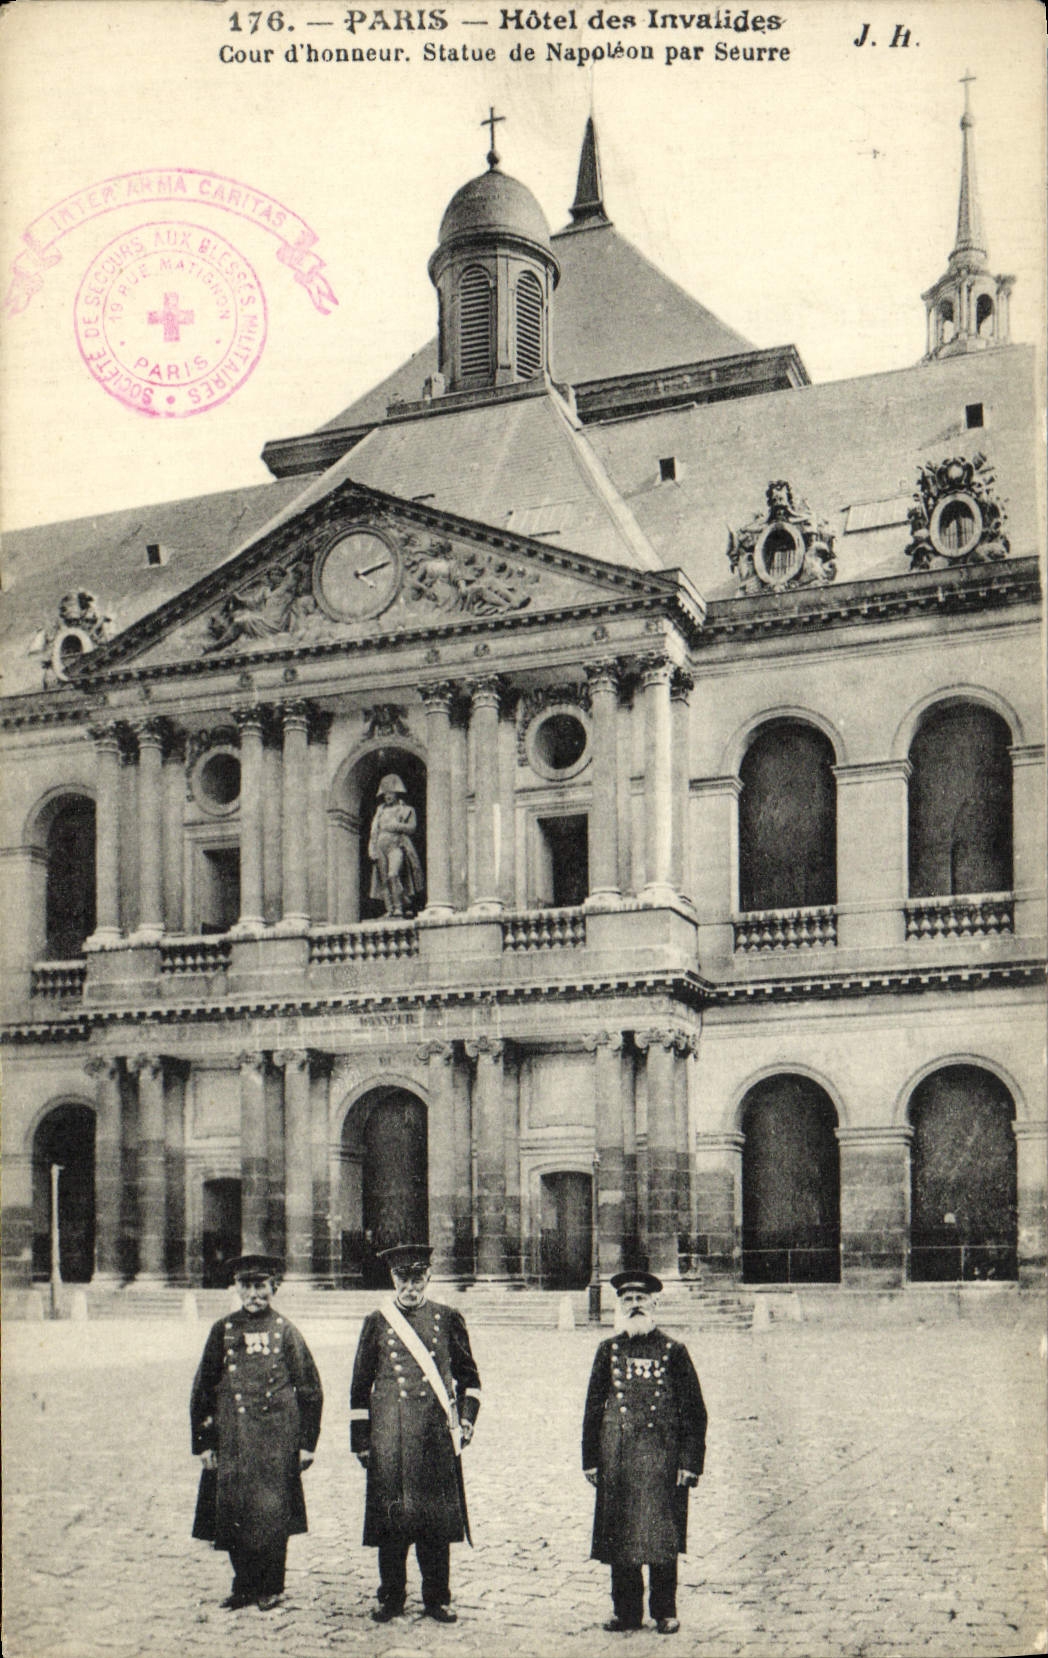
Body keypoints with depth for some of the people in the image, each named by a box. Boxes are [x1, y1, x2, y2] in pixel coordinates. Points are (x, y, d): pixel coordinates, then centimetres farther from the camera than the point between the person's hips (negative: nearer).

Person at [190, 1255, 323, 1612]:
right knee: (234, 1514, 4)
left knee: (273, 1515, 0)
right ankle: (244, 1586, 20)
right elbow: (203, 1391, 8)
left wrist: (307, 1442, 1)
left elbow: (311, 1391, 5)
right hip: (232, 1440, 2)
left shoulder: (286, 1332, 1)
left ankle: (271, 1588, 15)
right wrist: (204, 1443, 4)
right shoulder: (223, 1331, 5)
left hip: (276, 1440, -2)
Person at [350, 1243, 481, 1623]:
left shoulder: (448, 1320, 7)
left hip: (437, 1435, 0)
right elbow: (361, 1385, 8)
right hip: (389, 1437, 0)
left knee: (437, 1518, 2)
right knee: (390, 1516, 2)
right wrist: (360, 1440, 4)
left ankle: (437, 1599, 14)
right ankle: (391, 1598, 16)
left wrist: (466, 1418, 1)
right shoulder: (377, 1322, 6)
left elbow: (468, 1376, 14)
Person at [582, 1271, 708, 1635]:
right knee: (619, 1536, 4)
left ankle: (665, 1612, 12)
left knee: (662, 1536, -1)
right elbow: (593, 1409, 11)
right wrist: (591, 1459, 5)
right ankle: (627, 1611, 15)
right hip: (617, 1458, 2)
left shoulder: (674, 1352, 2)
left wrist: (690, 1462, -4)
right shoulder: (608, 1351, 9)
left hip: (661, 1459, -2)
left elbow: (694, 1411, 2)